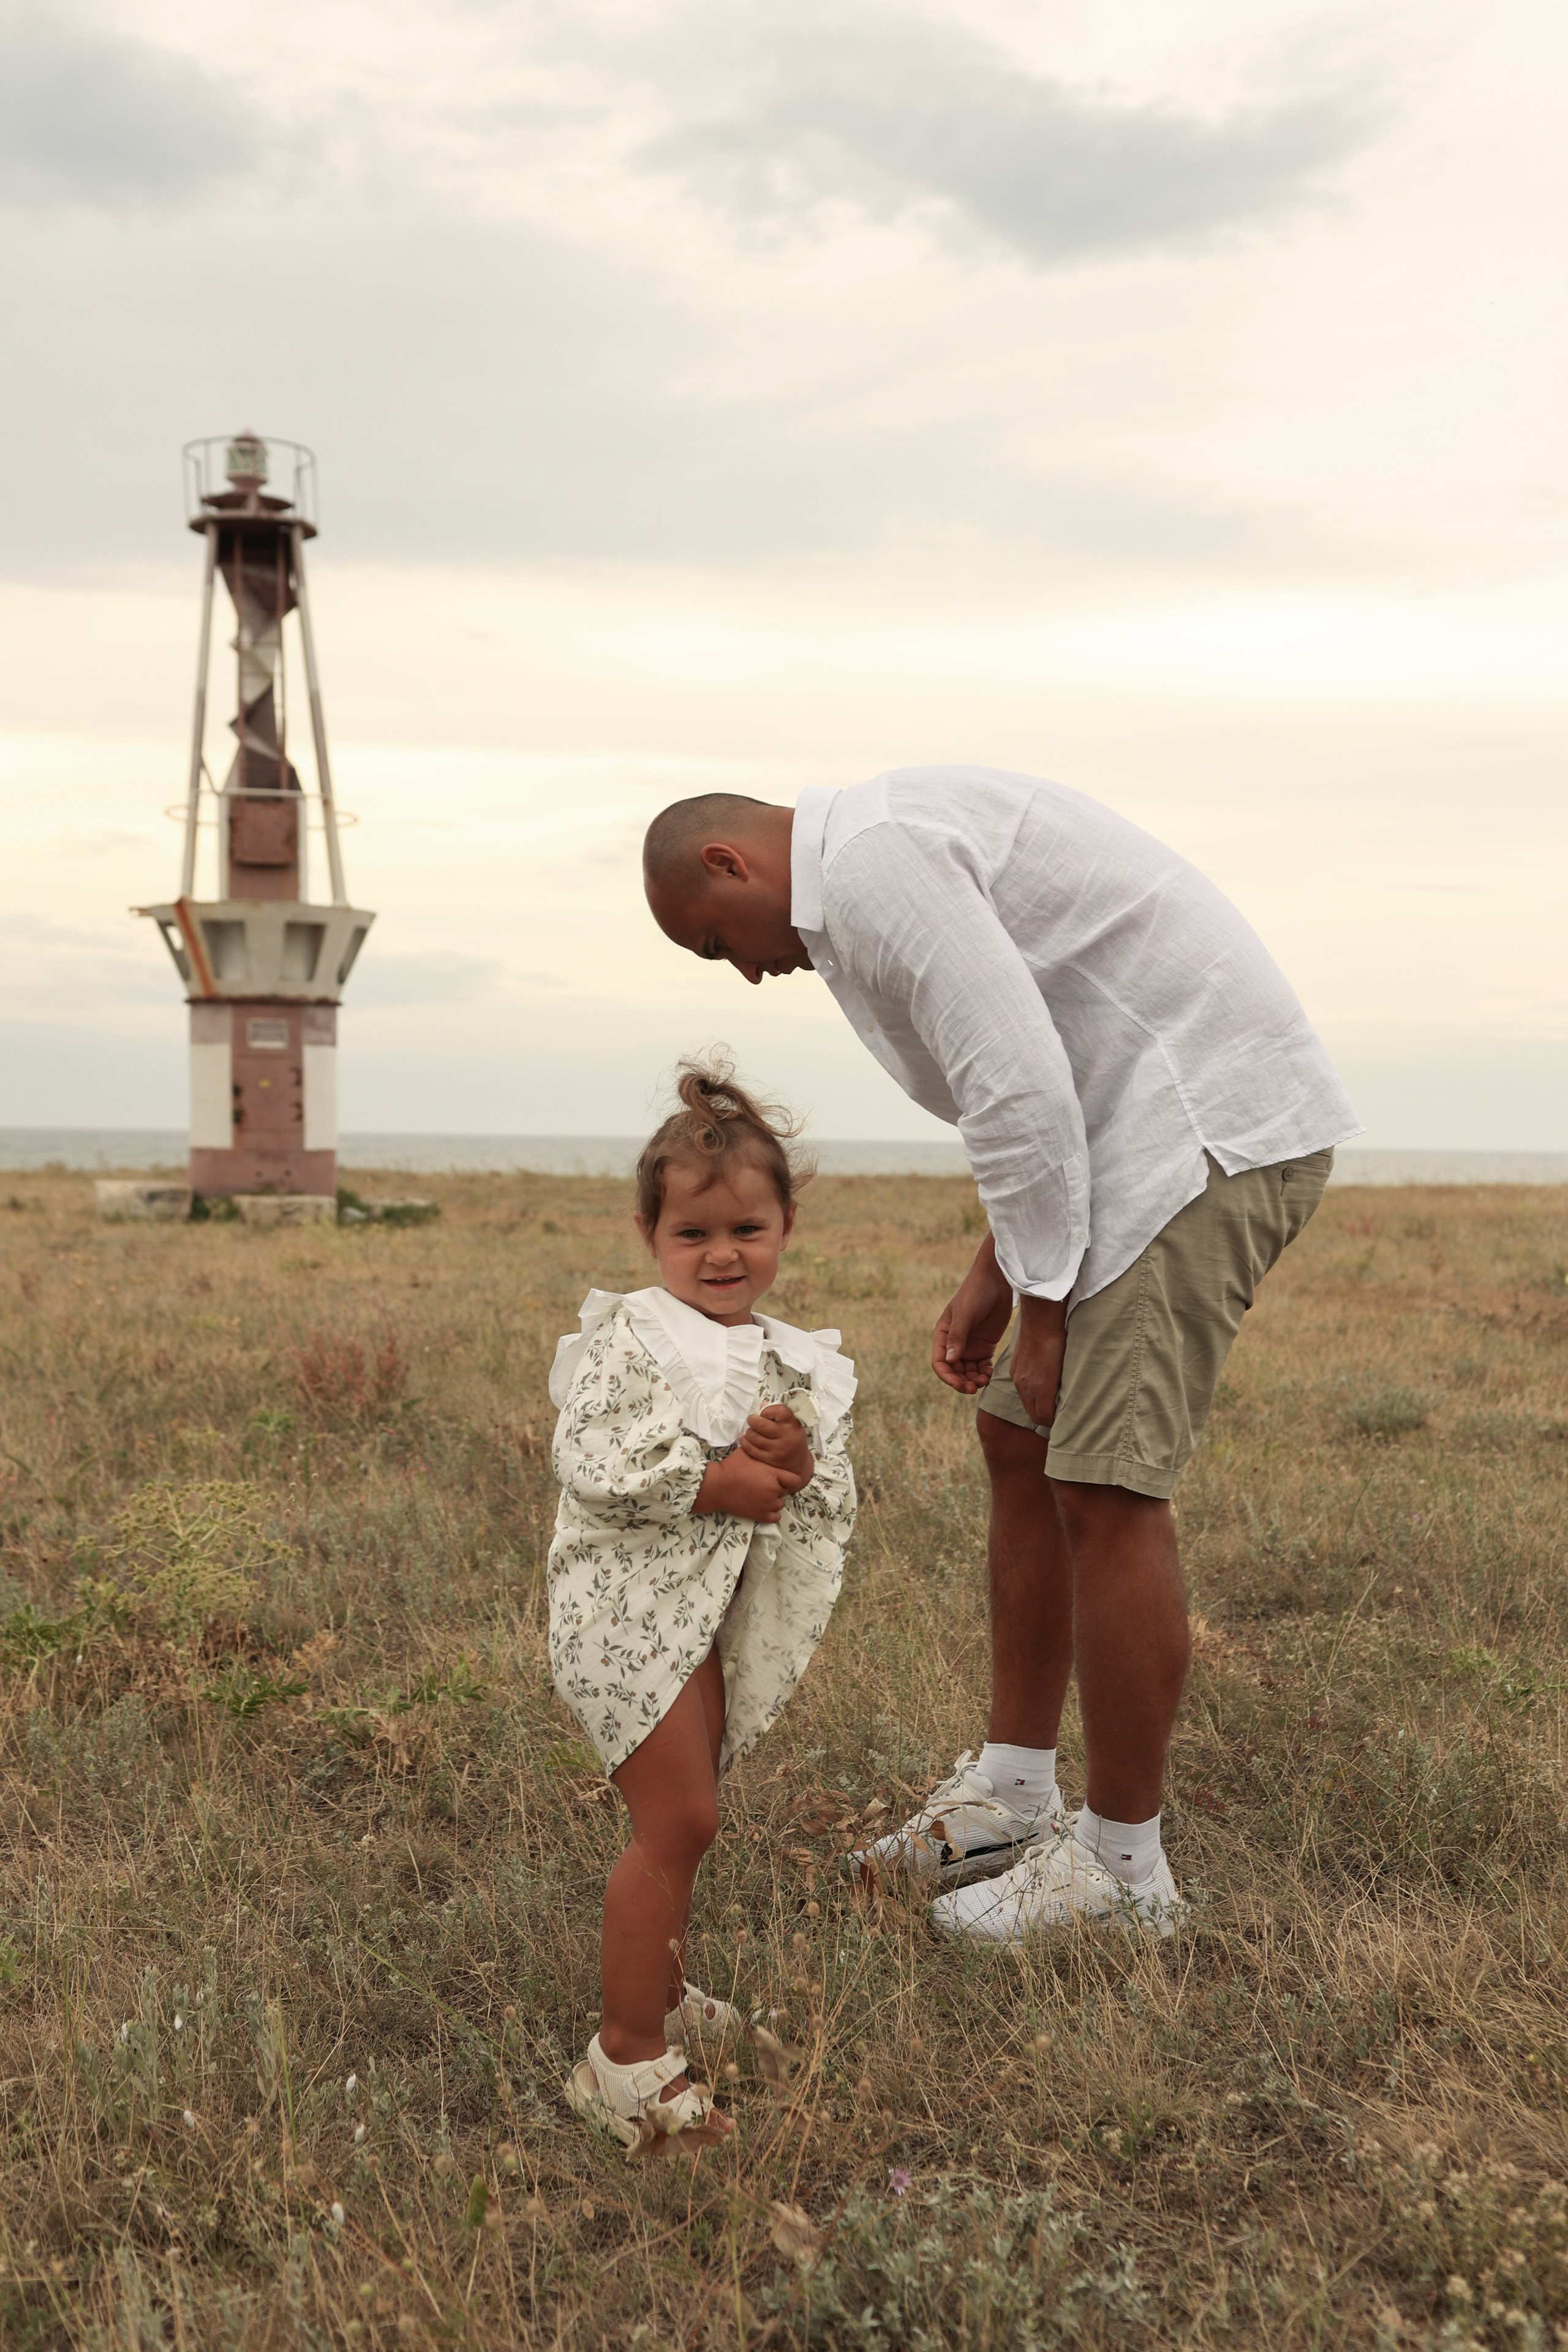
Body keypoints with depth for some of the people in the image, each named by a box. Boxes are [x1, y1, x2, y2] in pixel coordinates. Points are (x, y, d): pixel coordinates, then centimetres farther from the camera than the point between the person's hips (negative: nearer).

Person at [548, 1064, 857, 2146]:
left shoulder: (801, 1364, 8)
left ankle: (661, 1990, 36)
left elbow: (837, 1504, 8)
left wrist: (800, 1469, -15)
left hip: (722, 1616, 7)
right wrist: (715, 1485, -20)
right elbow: (592, 1467, -21)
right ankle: (629, 2056, 1)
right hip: (630, 1603, -7)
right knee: (679, 1823, -9)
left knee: (682, 1819, 17)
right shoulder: (628, 1338, -11)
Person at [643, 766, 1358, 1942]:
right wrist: (995, 1277, 17)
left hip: (1215, 1126, -11)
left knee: (1104, 1486, -7)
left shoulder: (866, 864, -14)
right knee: (1023, 1445, 13)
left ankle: (1122, 1866, 8)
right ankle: (1011, 1795, 24)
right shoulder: (906, 845, 19)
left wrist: (1041, 1309, -11)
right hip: (1173, 1119, 11)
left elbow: (1021, 1091, -22)